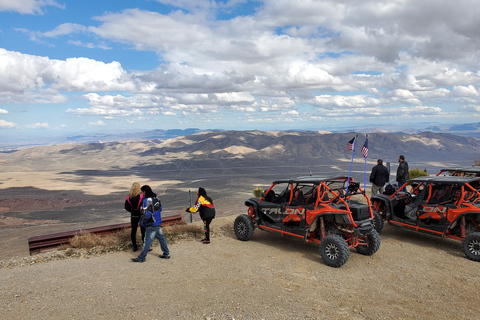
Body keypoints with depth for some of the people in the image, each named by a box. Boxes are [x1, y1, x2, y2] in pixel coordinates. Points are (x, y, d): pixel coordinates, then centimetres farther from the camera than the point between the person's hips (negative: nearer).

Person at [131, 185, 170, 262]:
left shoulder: (147, 201, -20)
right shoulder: (156, 198, 7)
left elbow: (146, 214, -24)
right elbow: (160, 208, 18)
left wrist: (141, 222, -10)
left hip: (151, 225, -9)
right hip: (158, 223, 9)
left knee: (147, 241, 0)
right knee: (161, 238, 17)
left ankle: (141, 258, 10)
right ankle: (166, 254, 25)